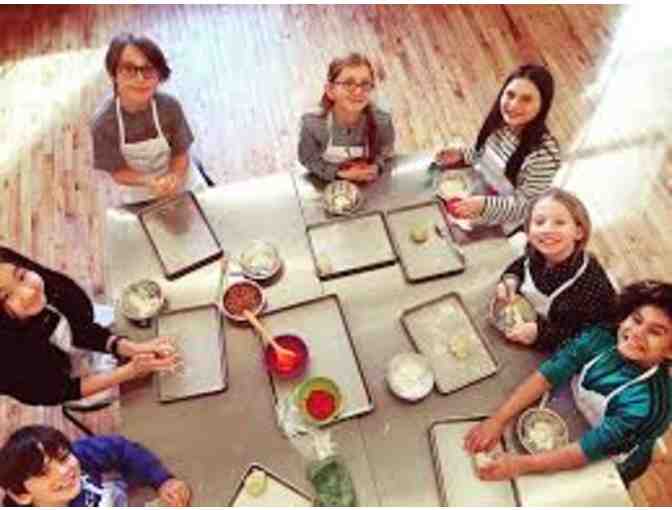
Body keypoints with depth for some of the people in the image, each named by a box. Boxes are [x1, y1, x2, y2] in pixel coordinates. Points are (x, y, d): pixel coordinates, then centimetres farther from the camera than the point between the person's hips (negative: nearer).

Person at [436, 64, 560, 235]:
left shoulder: (545, 154, -33)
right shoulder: (501, 122, -13)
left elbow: (524, 206, -26)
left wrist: (484, 204, -42)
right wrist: (462, 154, -8)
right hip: (478, 193, 6)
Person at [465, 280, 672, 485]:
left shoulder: (648, 402, -36)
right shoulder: (601, 337, -25)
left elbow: (589, 450, -34)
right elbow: (548, 374, -25)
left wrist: (521, 465, -40)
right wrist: (498, 420, -33)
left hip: (607, 468, -3)